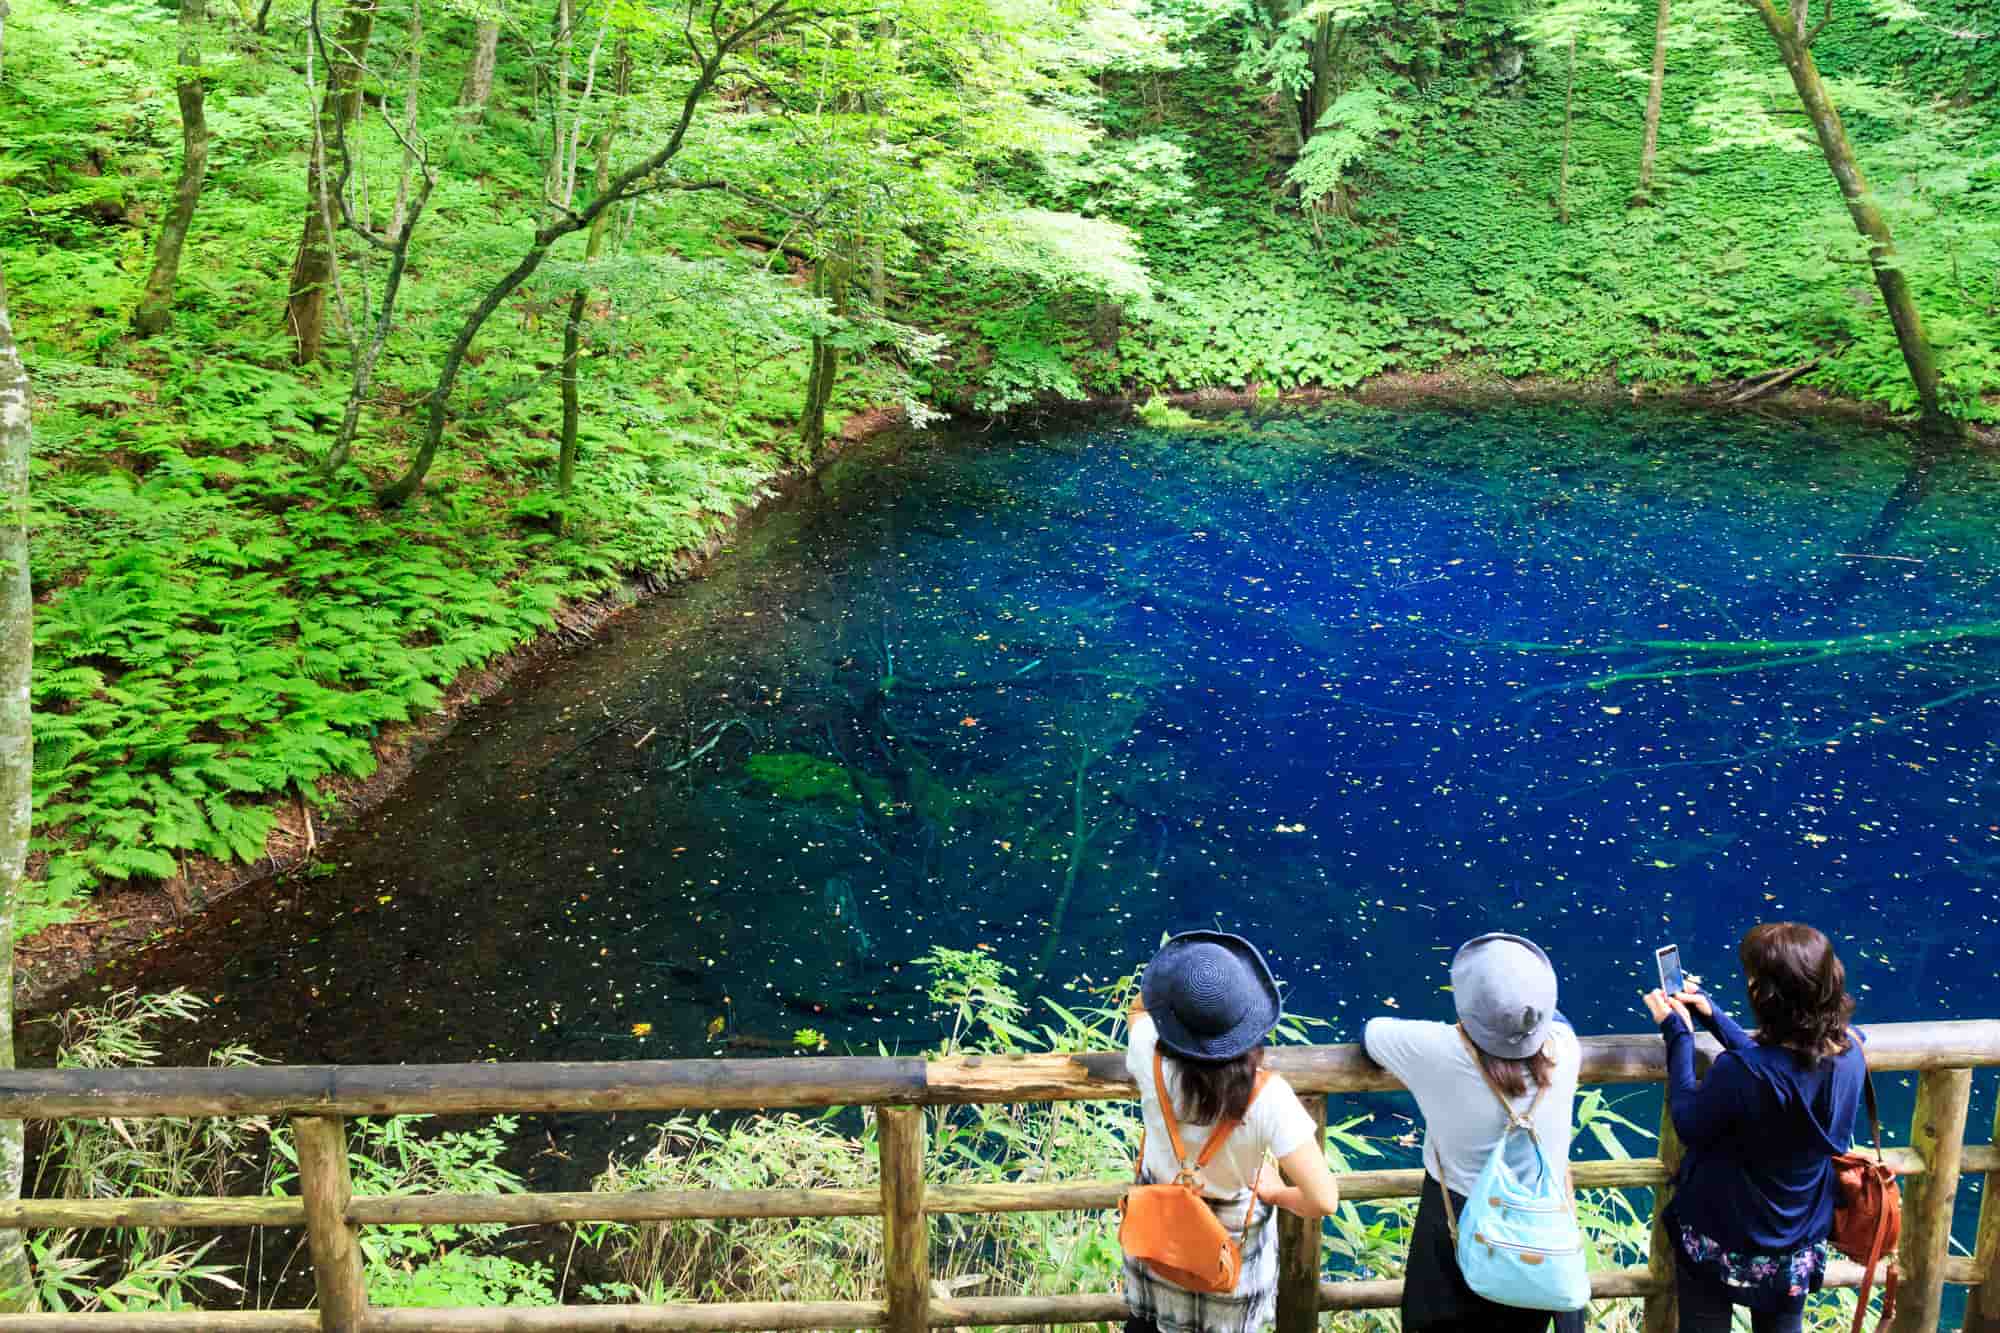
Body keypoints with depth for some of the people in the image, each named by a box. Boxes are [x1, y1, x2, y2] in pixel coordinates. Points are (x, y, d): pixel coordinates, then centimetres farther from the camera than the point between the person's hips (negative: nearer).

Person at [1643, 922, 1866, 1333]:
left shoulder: (1740, 1073, -35)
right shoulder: (1850, 1052, -16)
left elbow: (1688, 1125, -16)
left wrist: (1678, 1034, -11)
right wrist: (1711, 1014, 5)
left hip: (1722, 1243, -5)